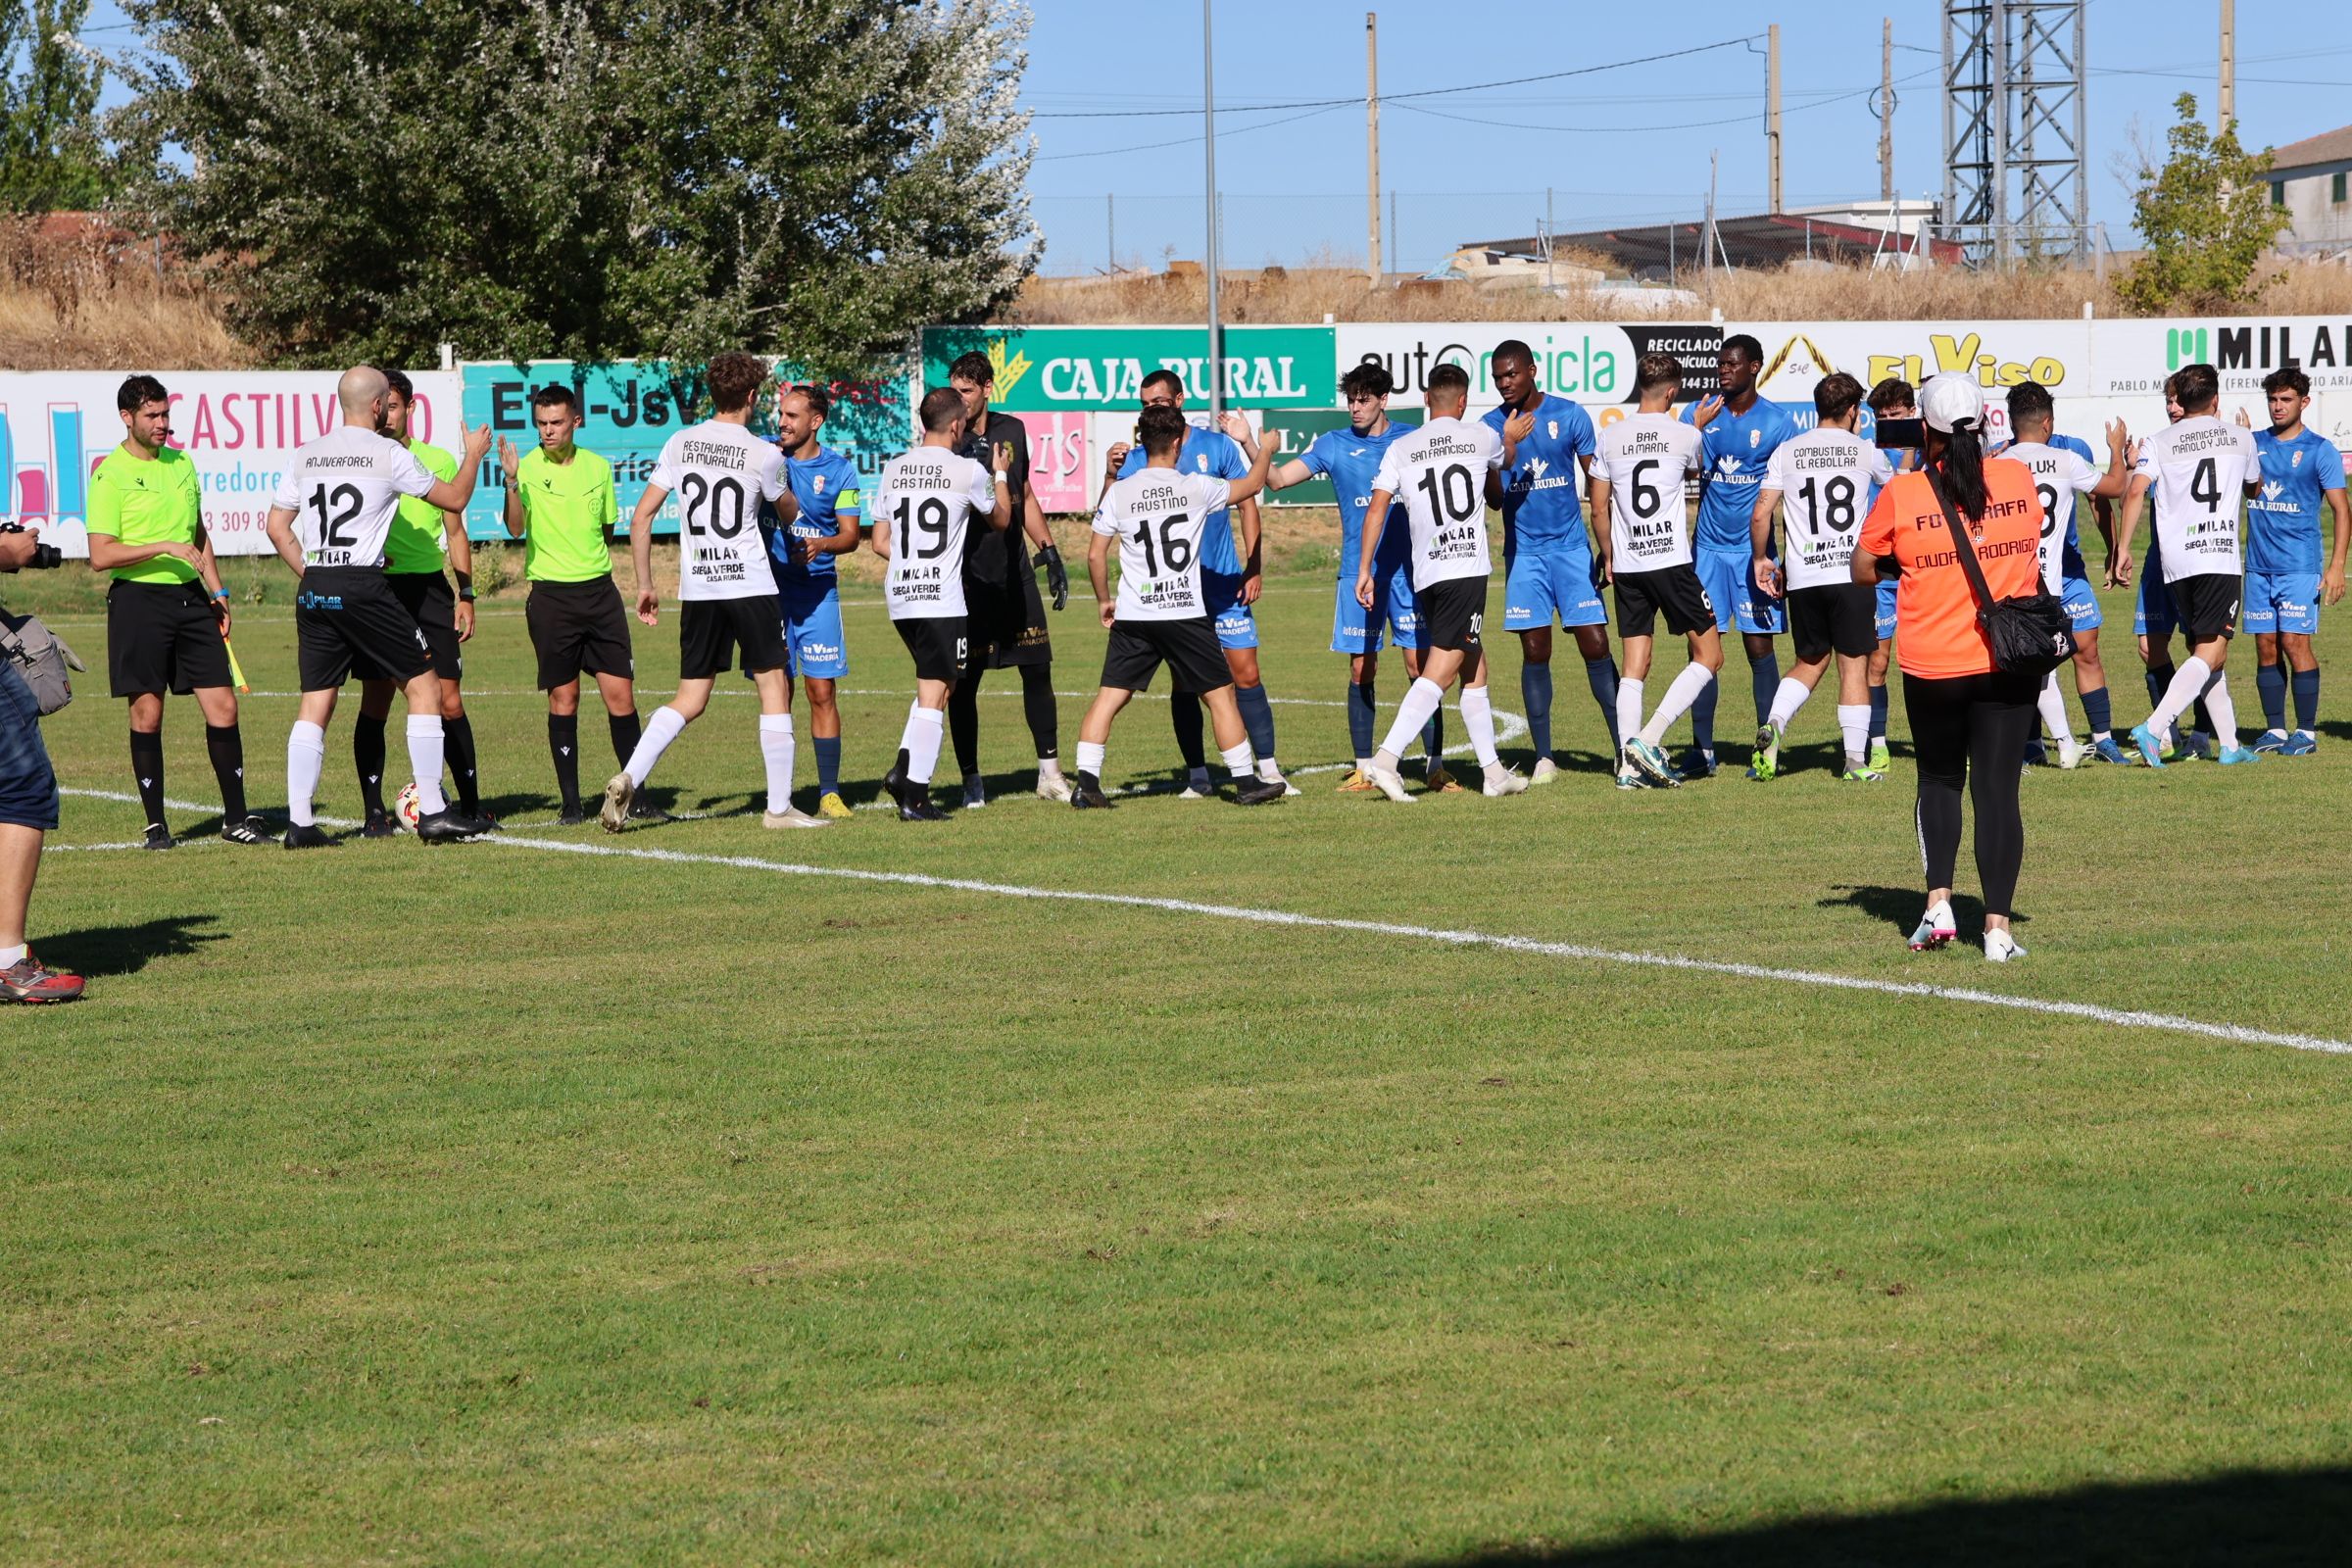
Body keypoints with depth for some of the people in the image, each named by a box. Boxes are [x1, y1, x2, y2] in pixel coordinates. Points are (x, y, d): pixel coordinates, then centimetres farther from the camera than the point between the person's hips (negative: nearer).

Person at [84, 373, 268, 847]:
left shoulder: (181, 463, 14)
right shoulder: (111, 475, -6)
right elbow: (101, 555, -13)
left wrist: (217, 592, 19)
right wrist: (164, 547, -19)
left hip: (190, 596, 5)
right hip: (138, 599, -5)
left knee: (223, 707, 0)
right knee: (147, 714, -1)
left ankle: (236, 818, 7)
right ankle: (156, 824, 8)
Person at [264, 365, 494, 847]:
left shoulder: (304, 455, 10)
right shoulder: (389, 454, -3)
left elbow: (277, 526, 13)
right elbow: (455, 499, 7)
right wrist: (474, 455, 24)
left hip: (314, 590, 5)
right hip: (363, 586, -5)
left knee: (315, 703, 8)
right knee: (423, 685, 5)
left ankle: (299, 822, 2)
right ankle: (433, 812, 2)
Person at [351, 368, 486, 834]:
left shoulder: (438, 460, 9)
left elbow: (455, 532, 13)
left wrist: (466, 594, 7)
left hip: (429, 587, 1)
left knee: (449, 703, -2)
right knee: (376, 702, -2)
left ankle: (470, 804, 7)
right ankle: (374, 812, 3)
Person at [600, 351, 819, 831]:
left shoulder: (680, 443, 4)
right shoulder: (763, 455, -6)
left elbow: (641, 516, 5)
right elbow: (790, 516, 11)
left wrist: (644, 585, 12)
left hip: (697, 590, 4)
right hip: (751, 586, -4)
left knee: (690, 699, 11)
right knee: (775, 688, 5)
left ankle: (628, 778, -5)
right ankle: (779, 807, 5)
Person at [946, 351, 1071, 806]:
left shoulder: (1012, 431, 8)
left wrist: (1049, 552, 16)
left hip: (1015, 574, 5)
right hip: (966, 577, -5)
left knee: (1037, 669, 6)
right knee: (964, 680, -2)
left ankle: (1050, 772, 16)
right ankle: (971, 781, 6)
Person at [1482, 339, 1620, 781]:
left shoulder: (1569, 415, -2)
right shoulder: (1492, 426, 0)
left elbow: (1596, 483, 4)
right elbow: (1495, 500, -5)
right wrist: (1507, 449, -21)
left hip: (1572, 548, -1)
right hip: (1524, 553, 1)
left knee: (1596, 646, -4)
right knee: (1535, 653, 1)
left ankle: (1624, 748, 1)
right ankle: (1543, 758, 7)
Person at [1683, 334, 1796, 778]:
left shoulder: (1777, 423, -2)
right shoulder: (1699, 413, 4)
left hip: (1754, 549, -2)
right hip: (1709, 547, 2)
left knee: (1759, 645, -3)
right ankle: (1702, 750, 6)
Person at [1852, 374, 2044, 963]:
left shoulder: (1900, 496, -10)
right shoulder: (2018, 480, -2)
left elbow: (1863, 570, 3)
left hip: (1931, 669, -1)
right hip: (2007, 663, 1)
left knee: (1939, 781, 19)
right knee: (1997, 789, 2)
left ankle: (1938, 902, 5)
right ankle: (1998, 925, -2)